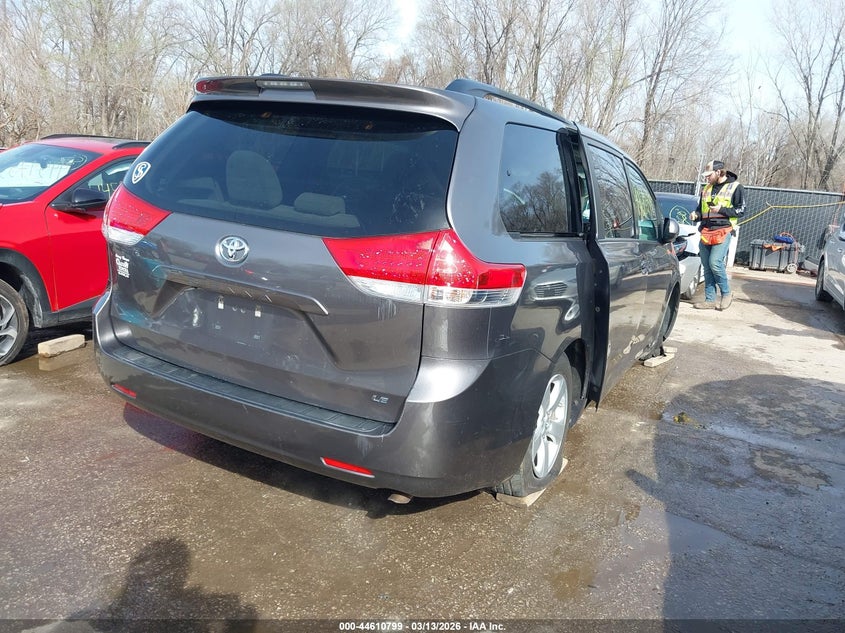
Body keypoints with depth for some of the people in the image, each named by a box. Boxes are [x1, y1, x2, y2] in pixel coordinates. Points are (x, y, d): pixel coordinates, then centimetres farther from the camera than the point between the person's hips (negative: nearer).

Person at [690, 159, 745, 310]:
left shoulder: (735, 187, -1)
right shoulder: (707, 188, 17)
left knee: (715, 262, -18)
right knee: (706, 266, 4)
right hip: (706, 231, 6)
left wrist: (721, 209, -16)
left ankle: (726, 294, 1)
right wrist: (696, 215, 4)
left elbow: (740, 210, -4)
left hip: (724, 231, -6)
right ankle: (710, 300, 10)